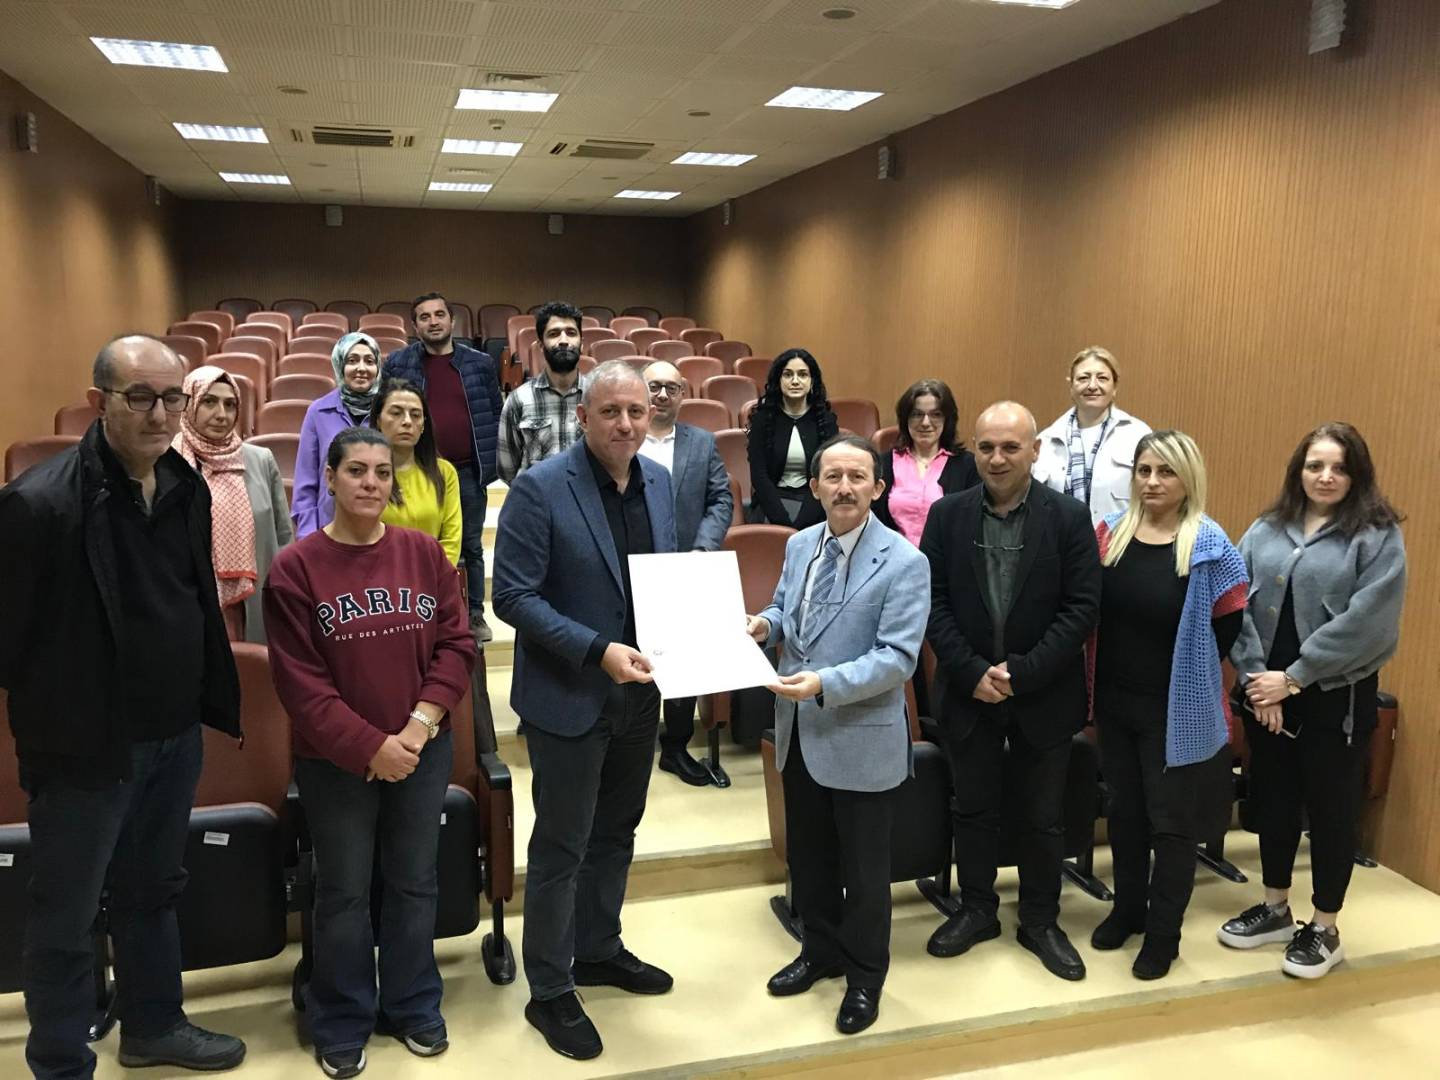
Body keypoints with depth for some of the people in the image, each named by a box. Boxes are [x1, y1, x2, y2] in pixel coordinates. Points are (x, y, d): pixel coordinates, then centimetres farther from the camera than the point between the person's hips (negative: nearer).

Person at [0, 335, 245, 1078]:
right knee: (66, 917, 11)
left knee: (154, 892, 23)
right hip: (86, 744, -7)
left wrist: (215, 702, 12)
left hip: (175, 736, 7)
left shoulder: (186, 489, 2)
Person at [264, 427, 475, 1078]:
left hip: (423, 752, 3)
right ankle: (342, 1024, 30)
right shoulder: (294, 569, -9)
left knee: (414, 884, 16)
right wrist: (369, 747, -16)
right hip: (336, 760, -2)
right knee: (343, 894, 11)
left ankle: (414, 1007, 34)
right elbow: (299, 682, -12)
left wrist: (421, 723, -14)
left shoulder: (425, 554, 0)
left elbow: (456, 643, -2)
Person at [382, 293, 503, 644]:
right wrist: (393, 466, -2)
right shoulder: (397, 364, 1)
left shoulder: (480, 363, 3)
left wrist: (491, 463, 0)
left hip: (468, 470, 1)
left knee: (471, 546, 11)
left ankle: (475, 614, 24)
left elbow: (495, 415, 6)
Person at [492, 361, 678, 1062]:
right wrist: (597, 651, -26)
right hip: (569, 698, -6)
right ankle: (550, 992, 24)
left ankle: (599, 951, 41)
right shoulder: (540, 488, -16)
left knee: (615, 833, 21)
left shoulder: (658, 481, 4)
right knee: (561, 848, 7)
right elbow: (514, 596, -18)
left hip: (639, 692, 6)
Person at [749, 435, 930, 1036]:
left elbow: (897, 658, -21)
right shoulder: (799, 545, 4)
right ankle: (821, 950, 43)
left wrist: (826, 683, -31)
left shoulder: (903, 562, -17)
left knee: (864, 867, 12)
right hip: (798, 732, 6)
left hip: (861, 739, -6)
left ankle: (865, 975, 33)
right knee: (807, 854, 21)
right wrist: (764, 624, -7)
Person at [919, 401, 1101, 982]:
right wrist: (972, 672, -14)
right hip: (968, 691, 2)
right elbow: (934, 603, -4)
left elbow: (1082, 607, -11)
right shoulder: (947, 514, -3)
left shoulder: (1069, 516, -8)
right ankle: (976, 911, 34)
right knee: (973, 808, 15)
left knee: (1043, 817, 12)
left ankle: (1041, 921, 31)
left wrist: (1022, 673, -17)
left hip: (1044, 695, -1)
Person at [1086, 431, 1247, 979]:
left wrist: (1193, 674, -1)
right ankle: (1128, 909, 37)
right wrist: (1096, 680, 3)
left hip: (1176, 709, -4)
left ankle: (1163, 935, 24)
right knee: (1124, 812, 18)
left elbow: (1229, 625, -7)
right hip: (1115, 702, 4)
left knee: (1170, 823, 9)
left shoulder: (1209, 546, -13)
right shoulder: (1109, 532, -2)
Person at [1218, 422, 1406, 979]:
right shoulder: (1265, 531, 4)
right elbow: (1238, 606, -1)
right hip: (1265, 693, 4)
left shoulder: (1378, 537, -7)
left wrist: (1294, 678, -16)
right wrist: (1257, 678, -12)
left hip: (1336, 698, -4)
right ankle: (1275, 909, 33)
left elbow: (1365, 622, -16)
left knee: (1331, 808, 8)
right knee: (1273, 800, 15)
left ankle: (1324, 930, 24)